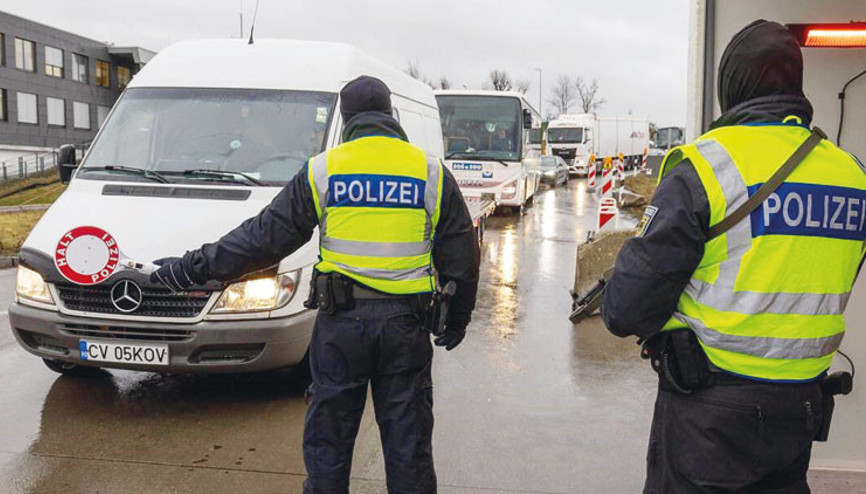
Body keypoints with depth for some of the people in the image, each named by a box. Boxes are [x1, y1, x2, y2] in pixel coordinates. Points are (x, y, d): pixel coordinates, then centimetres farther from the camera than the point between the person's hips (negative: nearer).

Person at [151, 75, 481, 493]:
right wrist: (458, 318, 20)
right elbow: (462, 258, 7)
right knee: (408, 439, 12)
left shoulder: (322, 170, -1)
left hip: (341, 321, -1)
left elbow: (264, 236, 0)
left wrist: (196, 267, 10)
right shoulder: (432, 173, 3)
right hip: (406, 322, 1)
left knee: (328, 438, 13)